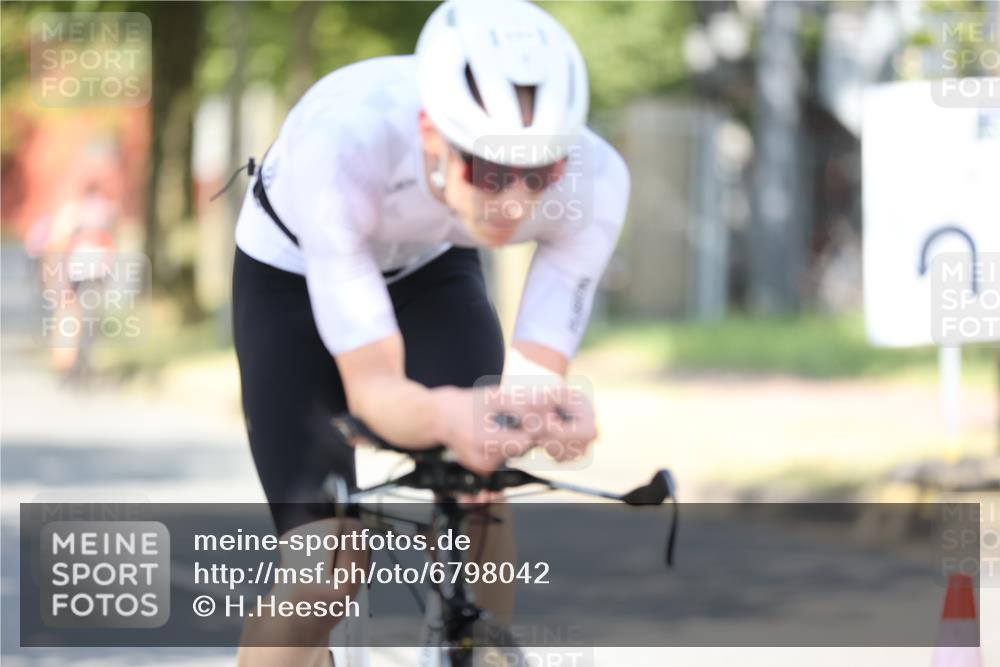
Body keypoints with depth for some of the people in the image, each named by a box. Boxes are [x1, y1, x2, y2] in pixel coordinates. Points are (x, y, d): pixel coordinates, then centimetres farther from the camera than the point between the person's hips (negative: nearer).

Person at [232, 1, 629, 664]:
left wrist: (555, 410, -54)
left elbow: (539, 371, -30)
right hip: (293, 276, -3)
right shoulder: (343, 143, -43)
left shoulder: (593, 180, -34)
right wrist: (447, 415, -62)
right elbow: (372, 387, -40)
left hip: (432, 271, 3)